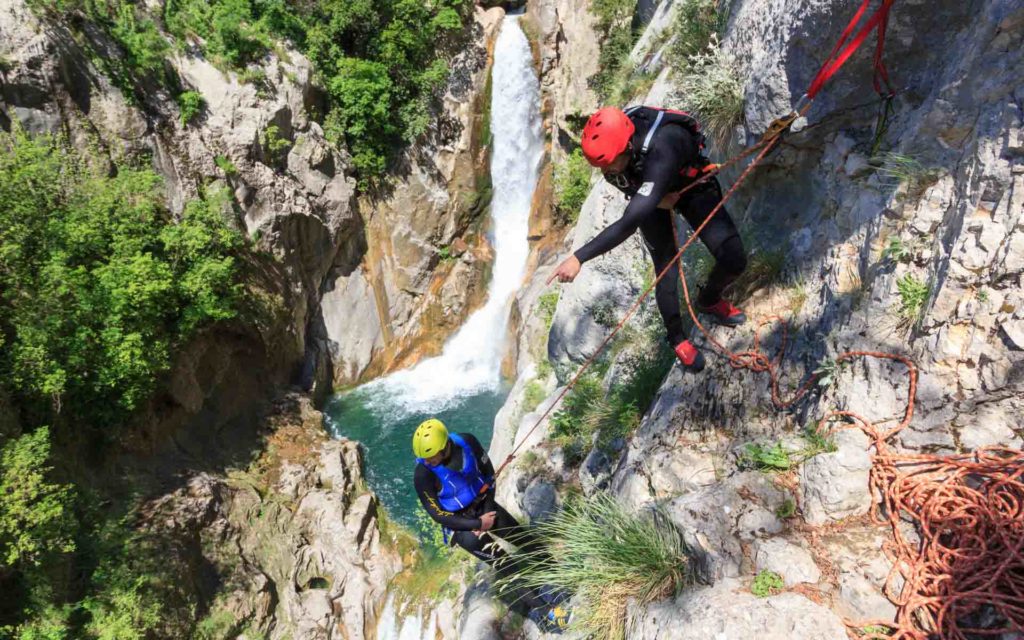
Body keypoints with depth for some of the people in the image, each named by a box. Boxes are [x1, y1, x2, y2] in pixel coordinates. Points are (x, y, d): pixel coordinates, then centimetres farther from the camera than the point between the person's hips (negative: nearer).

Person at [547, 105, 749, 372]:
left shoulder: (660, 150, -47)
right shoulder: (607, 145, -28)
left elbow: (630, 222, -54)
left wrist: (579, 258, -55)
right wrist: (657, 200, -20)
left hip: (692, 187, -3)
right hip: (652, 197, 3)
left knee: (734, 260, -12)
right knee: (666, 273, -3)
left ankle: (709, 300, 23)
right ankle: (677, 338, 24)